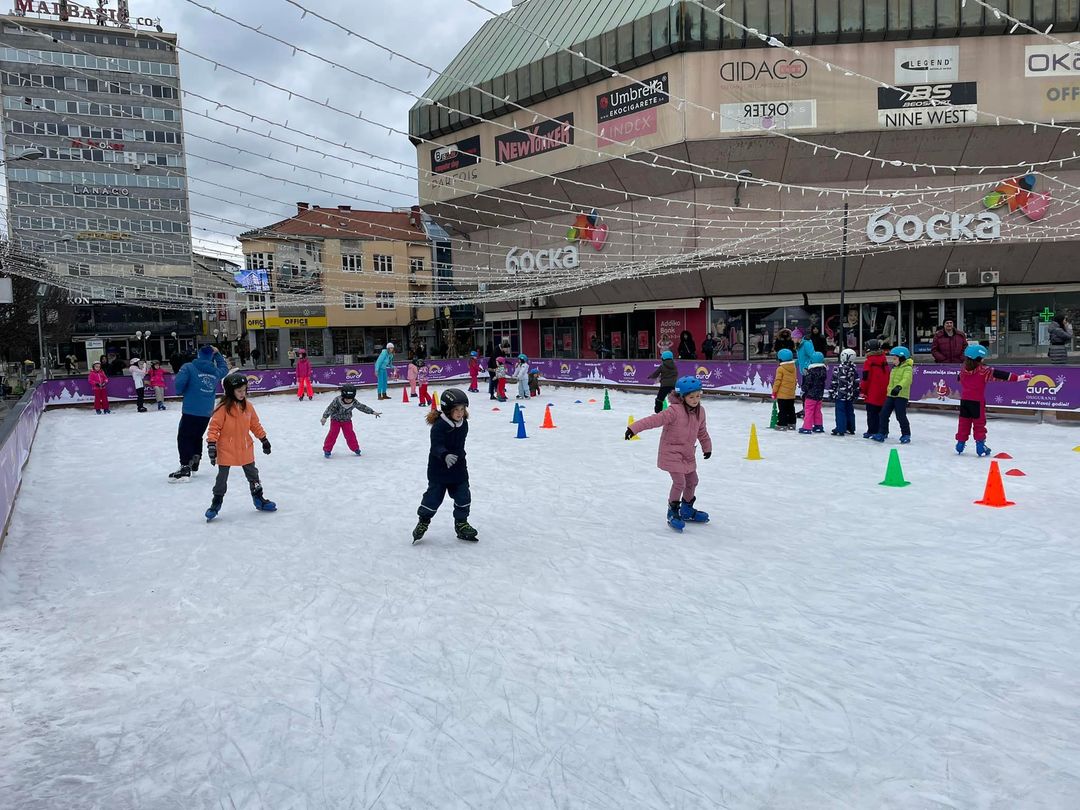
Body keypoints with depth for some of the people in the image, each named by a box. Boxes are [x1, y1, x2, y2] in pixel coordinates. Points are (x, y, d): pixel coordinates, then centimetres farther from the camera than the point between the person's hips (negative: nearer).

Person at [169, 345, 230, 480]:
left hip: (191, 411, -5)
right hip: (207, 412, 5)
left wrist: (180, 392, 5)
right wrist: (217, 354, 33)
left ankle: (185, 467, -9)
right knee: (197, 437, 19)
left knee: (184, 438, -2)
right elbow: (224, 368, 30)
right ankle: (194, 465, 26)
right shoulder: (216, 371, 7)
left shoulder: (189, 367, -6)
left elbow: (179, 382, -16)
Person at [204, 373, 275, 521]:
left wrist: (264, 439, 14)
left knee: (253, 475, 15)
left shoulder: (248, 406, 1)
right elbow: (214, 427, -15)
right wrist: (211, 445, -20)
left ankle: (258, 499, 29)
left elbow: (255, 424, 11)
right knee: (222, 478, 7)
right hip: (226, 451, -5)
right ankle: (216, 503, 21)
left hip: (246, 450, 5)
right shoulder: (223, 408, -16)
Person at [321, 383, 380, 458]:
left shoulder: (354, 402, -18)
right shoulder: (337, 401, -29)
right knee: (333, 434, -8)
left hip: (347, 420, 2)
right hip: (335, 420, -2)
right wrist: (324, 417, -37)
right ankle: (327, 450, 3)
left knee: (350, 434, 0)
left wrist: (373, 412, -8)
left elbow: (362, 407, -9)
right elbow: (330, 409, -28)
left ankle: (355, 448, 17)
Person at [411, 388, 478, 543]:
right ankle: (423, 522, 22)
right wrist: (445, 455, -50)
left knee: (463, 496, 7)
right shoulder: (439, 425, -22)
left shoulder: (463, 424, 0)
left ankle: (461, 524, 23)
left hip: (458, 468, 6)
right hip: (439, 469, -6)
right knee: (434, 496, 1)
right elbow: (437, 446, -33)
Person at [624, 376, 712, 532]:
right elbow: (655, 419, -31)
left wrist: (707, 447, 28)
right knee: (679, 482, -12)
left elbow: (702, 431, 17)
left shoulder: (700, 411, 0)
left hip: (688, 453, 8)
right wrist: (634, 428, -39)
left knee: (692, 481, 15)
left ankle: (687, 510, 36)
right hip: (671, 452, -7)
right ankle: (673, 512, 8)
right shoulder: (675, 411, -23)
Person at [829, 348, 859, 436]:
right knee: (850, 411, 14)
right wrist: (856, 393, 20)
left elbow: (834, 381, -11)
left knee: (840, 412, -4)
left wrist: (831, 392, -4)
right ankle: (850, 428, 22)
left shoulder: (838, 367, -12)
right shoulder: (853, 368, 6)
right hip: (850, 395, 6)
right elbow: (856, 382, 11)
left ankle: (840, 430, -5)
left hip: (840, 394, -6)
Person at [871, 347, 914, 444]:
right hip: (891, 395, 8)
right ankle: (882, 433, 8)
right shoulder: (894, 368, 18)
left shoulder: (907, 368, -9)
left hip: (901, 396, -8)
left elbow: (906, 379, -28)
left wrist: (899, 387, -44)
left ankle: (906, 435, 10)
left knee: (901, 416, -5)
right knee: (884, 414, 3)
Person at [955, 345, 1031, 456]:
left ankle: (960, 443, 17)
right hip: (977, 401, -5)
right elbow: (1000, 375, -14)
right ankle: (980, 446, 6)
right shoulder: (983, 371, -13)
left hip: (964, 400, 5)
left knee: (964, 422, 13)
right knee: (979, 423, 4)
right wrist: (1018, 377, -12)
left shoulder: (963, 369, 3)